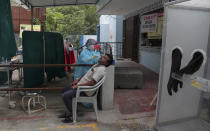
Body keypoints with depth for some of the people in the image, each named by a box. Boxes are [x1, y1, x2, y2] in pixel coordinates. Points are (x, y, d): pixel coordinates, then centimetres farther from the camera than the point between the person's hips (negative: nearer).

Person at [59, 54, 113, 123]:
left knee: (65, 96, -20)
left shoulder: (101, 69, -21)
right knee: (64, 90, 21)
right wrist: (77, 80, 11)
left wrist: (78, 85, -22)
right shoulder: (97, 65, 11)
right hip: (80, 84, 11)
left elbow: (92, 83, -28)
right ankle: (70, 111, 23)